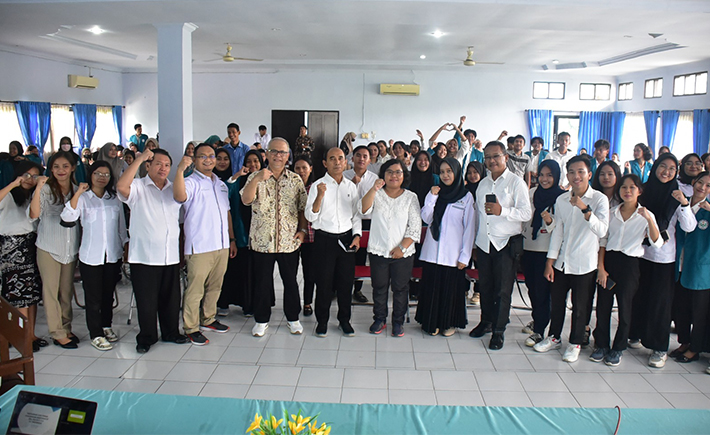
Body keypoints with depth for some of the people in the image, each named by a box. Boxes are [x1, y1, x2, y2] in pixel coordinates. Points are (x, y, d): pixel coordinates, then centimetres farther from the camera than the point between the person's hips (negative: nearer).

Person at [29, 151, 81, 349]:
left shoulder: (77, 189, 5)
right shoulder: (46, 189, -9)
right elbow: (34, 214, -23)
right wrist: (38, 188, -32)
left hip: (71, 248, 4)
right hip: (49, 247, -4)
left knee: (67, 291, 12)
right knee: (51, 291, 3)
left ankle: (66, 328, 25)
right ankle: (57, 334, 12)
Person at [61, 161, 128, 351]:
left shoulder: (115, 198, 8)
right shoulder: (83, 198, -3)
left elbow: (121, 224, 14)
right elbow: (67, 217, -20)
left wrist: (126, 245, 11)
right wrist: (78, 193, -27)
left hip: (113, 254, 3)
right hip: (91, 255, -3)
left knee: (108, 294, 14)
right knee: (93, 297, 2)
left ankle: (106, 326, 31)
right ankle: (96, 335, 13)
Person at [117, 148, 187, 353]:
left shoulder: (173, 189, 15)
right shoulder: (138, 187, -2)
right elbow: (121, 187, -24)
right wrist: (140, 158, -20)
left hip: (171, 256, 4)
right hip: (144, 257, -4)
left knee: (171, 298, 14)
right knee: (146, 300, 5)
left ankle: (171, 332, 31)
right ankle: (146, 338, 22)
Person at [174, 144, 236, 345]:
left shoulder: (221, 184, 17)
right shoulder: (191, 182, -5)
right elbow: (179, 196, -28)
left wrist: (232, 239, 19)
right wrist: (180, 170, -40)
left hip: (222, 245, 7)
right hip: (199, 246, -7)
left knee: (215, 286, 16)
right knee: (195, 289, -2)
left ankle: (208, 319, 30)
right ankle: (191, 328, 8)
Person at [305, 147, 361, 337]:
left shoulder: (351, 186, 7)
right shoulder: (318, 186, -4)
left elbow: (356, 215, 13)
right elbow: (310, 216, -11)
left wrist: (357, 235, 0)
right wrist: (320, 196, -25)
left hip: (347, 238, 3)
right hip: (325, 238, -3)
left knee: (346, 281, 9)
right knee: (324, 282, 4)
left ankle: (344, 319, 24)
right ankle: (322, 320, 20)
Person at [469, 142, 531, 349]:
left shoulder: (516, 182, -5)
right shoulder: (483, 184, 14)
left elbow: (527, 213, -13)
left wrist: (502, 211, -25)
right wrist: (475, 242, 17)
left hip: (507, 244, -5)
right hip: (483, 243, 5)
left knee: (503, 289, 1)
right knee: (485, 286, 13)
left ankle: (499, 330, 12)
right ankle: (486, 321, 30)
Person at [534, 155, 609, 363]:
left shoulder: (599, 199, -10)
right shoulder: (561, 200, 4)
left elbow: (601, 231, -22)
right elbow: (558, 231, 8)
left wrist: (585, 209, -34)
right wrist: (550, 262, 6)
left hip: (584, 264, -4)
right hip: (561, 262, 4)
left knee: (580, 306, 8)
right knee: (556, 302, 14)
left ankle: (575, 342, 27)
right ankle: (554, 337, 34)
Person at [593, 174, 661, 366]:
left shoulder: (645, 216, -1)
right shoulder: (612, 213, 7)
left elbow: (657, 243, -12)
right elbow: (603, 241, 7)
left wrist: (649, 219, -25)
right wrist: (601, 267, -2)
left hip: (630, 264, -2)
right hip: (608, 260, 2)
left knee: (624, 306, 3)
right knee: (603, 305, 3)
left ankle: (618, 348, 18)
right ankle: (601, 345, 17)